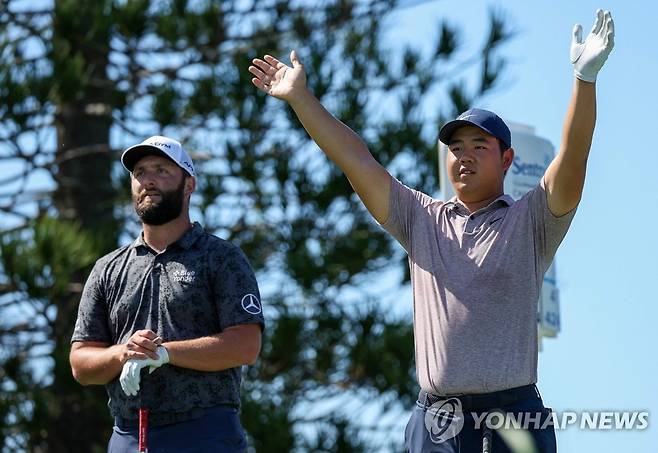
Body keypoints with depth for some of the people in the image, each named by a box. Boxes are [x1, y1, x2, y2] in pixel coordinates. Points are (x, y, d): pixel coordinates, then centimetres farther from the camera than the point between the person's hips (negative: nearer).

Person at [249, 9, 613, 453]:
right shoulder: (422, 220, 17)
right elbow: (358, 162, 14)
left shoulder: (529, 221, 7)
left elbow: (571, 161, -8)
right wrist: (299, 98, 10)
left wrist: (585, 78, -22)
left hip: (515, 415, -3)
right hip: (435, 417, 3)